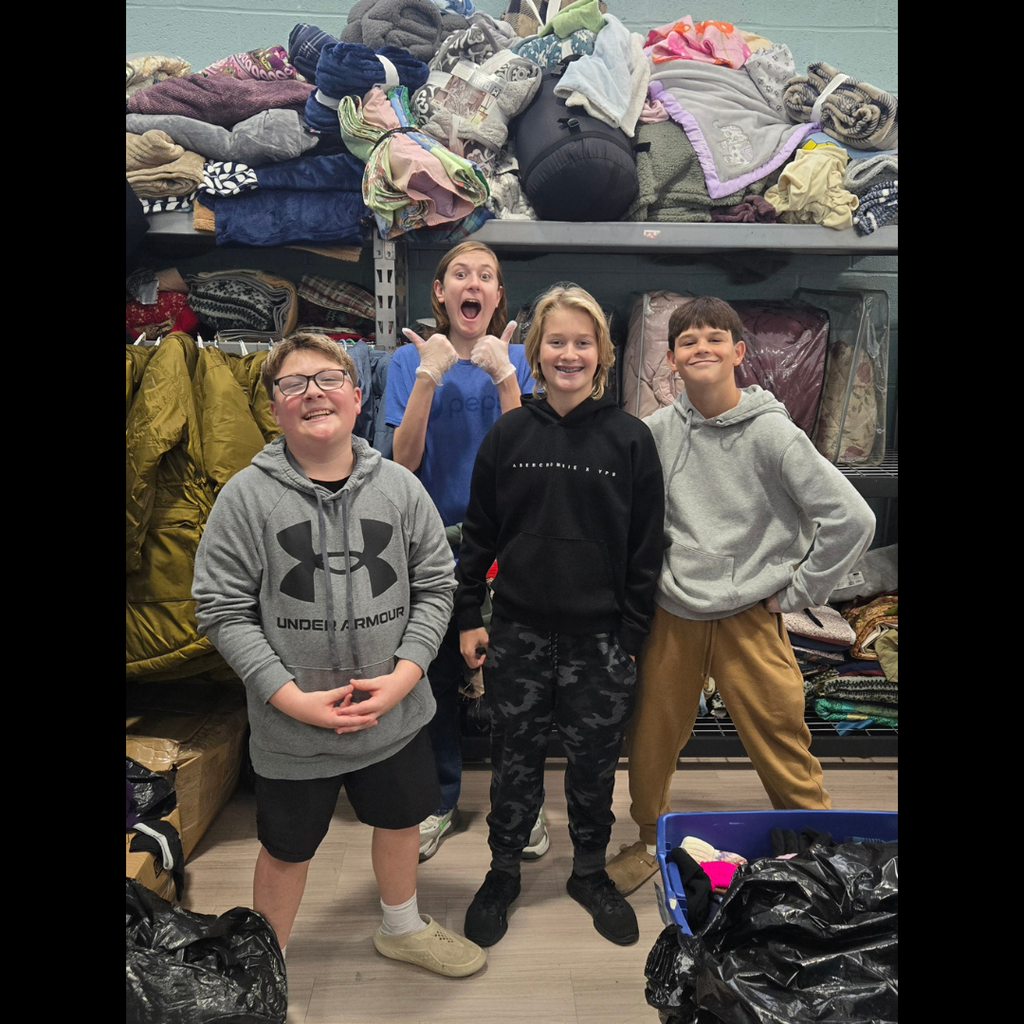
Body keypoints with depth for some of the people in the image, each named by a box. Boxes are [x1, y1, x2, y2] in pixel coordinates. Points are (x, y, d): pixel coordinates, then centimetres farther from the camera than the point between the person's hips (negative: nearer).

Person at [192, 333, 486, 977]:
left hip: (396, 712, 3)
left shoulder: (400, 487, -6)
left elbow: (436, 586, -2)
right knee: (287, 848, 18)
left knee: (400, 820, 24)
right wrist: (293, 698, -17)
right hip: (291, 726, -2)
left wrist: (402, 676, -13)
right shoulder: (247, 496, -12)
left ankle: (404, 929, 54)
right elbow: (222, 609, -11)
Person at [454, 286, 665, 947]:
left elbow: (646, 548, -1)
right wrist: (469, 617, 3)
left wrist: (631, 635, -3)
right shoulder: (509, 434, 1)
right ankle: (503, 873, 37)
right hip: (519, 632, 1)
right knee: (515, 759, 14)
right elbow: (479, 533, 5)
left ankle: (591, 873, 38)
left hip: (599, 638, -1)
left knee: (595, 763, 14)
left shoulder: (631, 438, -3)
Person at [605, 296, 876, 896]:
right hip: (671, 616, 3)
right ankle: (650, 842, 38)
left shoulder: (772, 432, -9)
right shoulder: (658, 431, 1)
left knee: (784, 752, 4)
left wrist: (795, 593, -7)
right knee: (650, 741, 13)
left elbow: (852, 519, -11)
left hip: (749, 619, -3)